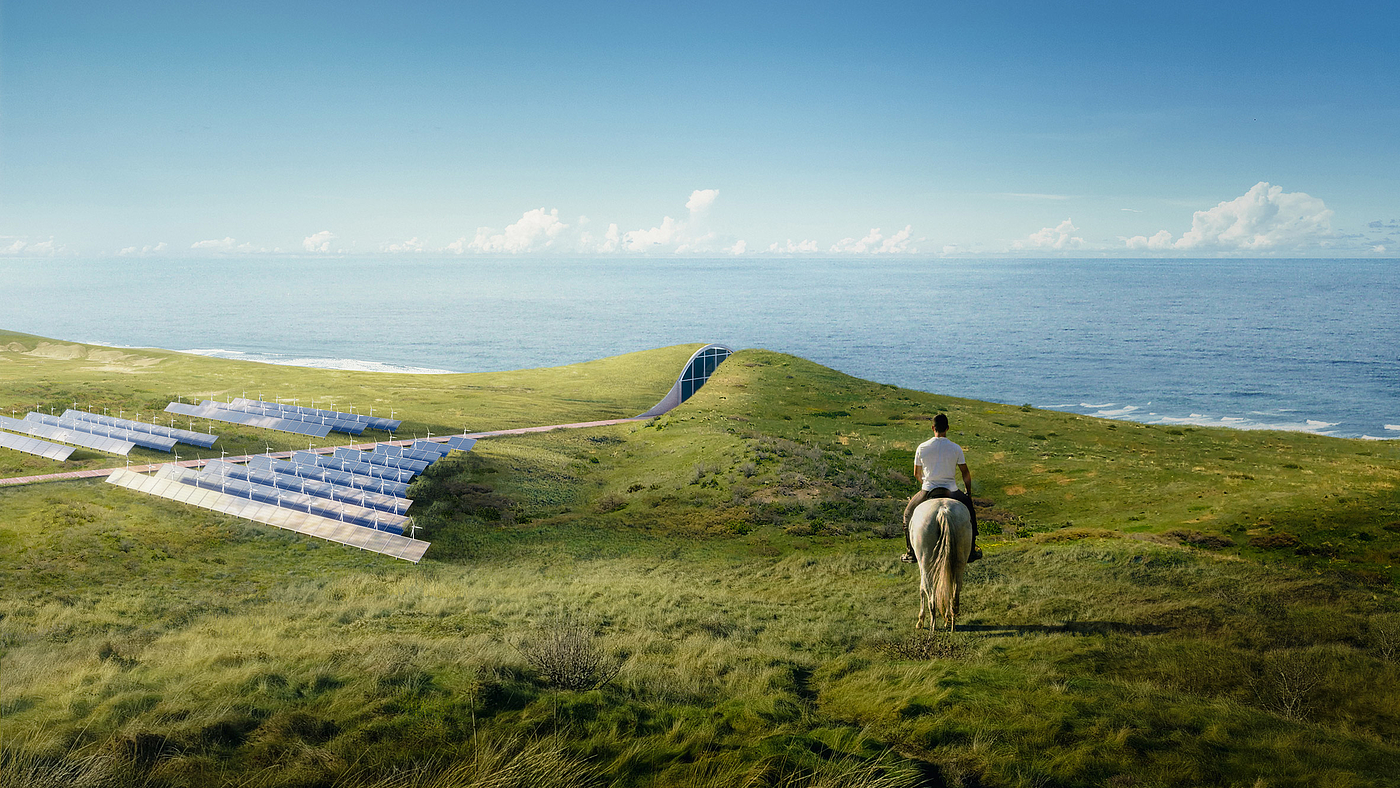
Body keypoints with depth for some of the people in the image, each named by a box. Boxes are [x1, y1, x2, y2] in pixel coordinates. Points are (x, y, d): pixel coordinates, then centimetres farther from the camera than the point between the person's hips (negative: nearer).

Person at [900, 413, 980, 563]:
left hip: (928, 491, 0)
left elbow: (917, 474, 8)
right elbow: (966, 474, 4)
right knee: (969, 510, 28)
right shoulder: (956, 448, -3)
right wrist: (969, 493, 19)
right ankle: (970, 552, 29)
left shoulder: (921, 448, -3)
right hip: (951, 491, 0)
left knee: (909, 513, 25)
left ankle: (911, 554, 21)